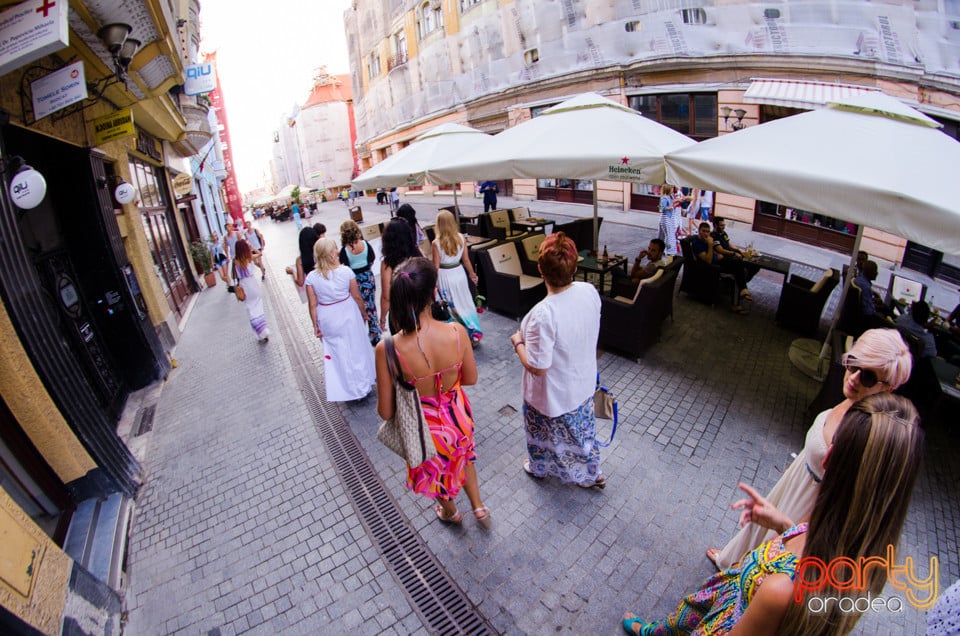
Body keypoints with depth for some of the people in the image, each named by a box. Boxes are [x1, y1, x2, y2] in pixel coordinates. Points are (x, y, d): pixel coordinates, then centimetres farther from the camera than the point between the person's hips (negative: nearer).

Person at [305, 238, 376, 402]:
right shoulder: (345, 271, -15)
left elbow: (313, 305, -6)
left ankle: (344, 388, 31)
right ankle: (363, 384, 34)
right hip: (348, 316, -1)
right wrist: (364, 313, 8)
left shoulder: (312, 277, -11)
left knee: (335, 352, 16)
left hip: (327, 320, 1)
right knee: (356, 348, 17)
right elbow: (357, 297, -8)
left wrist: (316, 325, 5)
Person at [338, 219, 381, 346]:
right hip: (368, 277, 3)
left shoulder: (345, 250, -18)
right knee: (371, 307, 15)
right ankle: (375, 336, 25)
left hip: (354, 281, -3)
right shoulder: (365, 244, -9)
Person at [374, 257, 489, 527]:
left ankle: (450, 512, 63)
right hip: (458, 416, 2)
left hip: (427, 427, -1)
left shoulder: (387, 349, -32)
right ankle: (478, 506, 54)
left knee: (435, 469, 33)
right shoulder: (457, 332, -26)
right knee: (462, 455, 38)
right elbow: (471, 379, -8)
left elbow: (386, 412, -19)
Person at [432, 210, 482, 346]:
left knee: (450, 306, 12)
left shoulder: (436, 243, -17)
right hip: (459, 272, 3)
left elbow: (436, 266, -13)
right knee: (466, 303, 16)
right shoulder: (461, 238, -7)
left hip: (444, 275, -3)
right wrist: (472, 274, 15)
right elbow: (466, 259, 0)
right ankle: (475, 332, 21)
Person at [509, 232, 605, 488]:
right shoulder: (590, 291, -16)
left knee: (545, 432, 25)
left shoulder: (543, 314, -38)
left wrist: (518, 342, -12)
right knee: (582, 429, 29)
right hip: (584, 383, 6)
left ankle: (540, 467, 54)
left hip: (554, 394, -5)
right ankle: (592, 473, 52)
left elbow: (537, 367, -29)